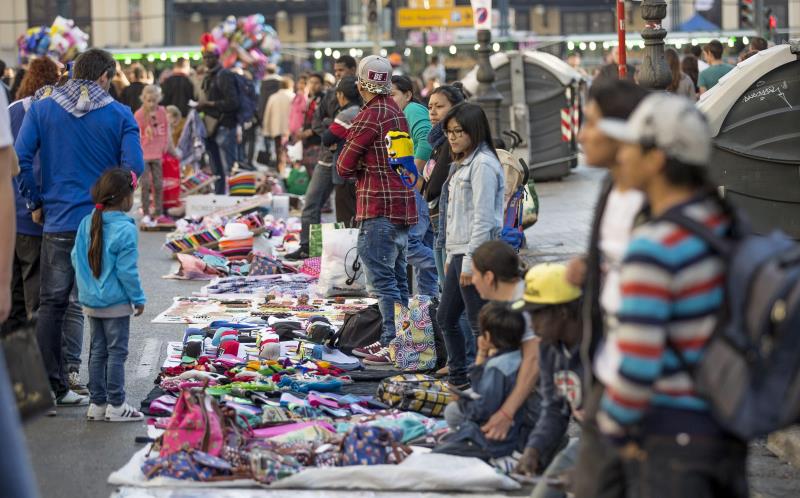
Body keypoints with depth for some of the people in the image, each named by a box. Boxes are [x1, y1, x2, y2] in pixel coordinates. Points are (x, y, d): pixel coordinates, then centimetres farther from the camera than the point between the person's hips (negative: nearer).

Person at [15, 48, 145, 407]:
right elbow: (135, 167, -9)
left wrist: (35, 202, 4)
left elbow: (19, 158, -6)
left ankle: (51, 386, 5)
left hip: (58, 224, 1)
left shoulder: (41, 110, 1)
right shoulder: (119, 114, -3)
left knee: (51, 304, 8)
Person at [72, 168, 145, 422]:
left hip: (91, 301, 7)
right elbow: (126, 270, -17)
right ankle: (115, 405, 4)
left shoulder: (87, 223, 2)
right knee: (116, 353, 1)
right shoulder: (125, 229, -18)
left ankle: (97, 403, 18)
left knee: (97, 351, 13)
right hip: (116, 303, -7)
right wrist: (138, 299, -5)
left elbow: (76, 259, 8)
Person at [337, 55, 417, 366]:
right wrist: (367, 168, 3)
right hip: (403, 205, 9)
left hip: (379, 207, -9)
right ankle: (392, 340, 21)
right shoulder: (397, 114, 14)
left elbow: (344, 166, -10)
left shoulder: (370, 116, -13)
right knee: (397, 277, 14)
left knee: (382, 278, -7)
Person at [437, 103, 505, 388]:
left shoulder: (483, 164, -14)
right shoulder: (463, 164, 17)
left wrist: (470, 262, -19)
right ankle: (459, 378, 26)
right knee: (446, 317, 17)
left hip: (476, 255, -11)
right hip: (459, 253, 11)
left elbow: (483, 218, -18)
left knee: (479, 323, -5)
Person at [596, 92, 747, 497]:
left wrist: (615, 425, -8)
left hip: (669, 429, -8)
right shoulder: (723, 220, 2)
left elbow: (636, 362, -25)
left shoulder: (652, 247, -23)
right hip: (726, 425, 8)